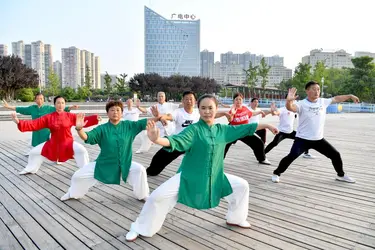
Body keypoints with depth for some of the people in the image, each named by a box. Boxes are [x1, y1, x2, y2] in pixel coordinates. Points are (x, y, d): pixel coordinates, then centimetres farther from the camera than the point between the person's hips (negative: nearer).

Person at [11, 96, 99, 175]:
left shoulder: (70, 116, -8)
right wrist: (18, 122, -17)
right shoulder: (48, 117, -4)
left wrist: (96, 118, -28)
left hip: (67, 143, -3)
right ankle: (30, 169, 38)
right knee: (34, 152, 7)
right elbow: (34, 124, -7)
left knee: (81, 150, -27)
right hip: (53, 144, 3)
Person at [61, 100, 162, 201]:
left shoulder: (128, 125, -6)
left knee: (140, 169, -23)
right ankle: (73, 194, 38)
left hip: (125, 164, 0)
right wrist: (79, 128, -42)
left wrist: (158, 118, -25)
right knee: (78, 176, 1)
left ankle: (143, 195, 4)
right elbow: (86, 137, -22)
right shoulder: (102, 128, -11)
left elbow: (144, 122, -11)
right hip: (104, 164, 0)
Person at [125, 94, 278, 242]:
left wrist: (266, 125, 21)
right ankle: (139, 229, 10)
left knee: (242, 185, 10)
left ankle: (235, 219, 35)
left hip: (215, 177, 6)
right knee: (158, 196, -17)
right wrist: (157, 139, -50)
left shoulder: (222, 129, 2)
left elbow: (244, 129, 14)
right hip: (190, 176, -5)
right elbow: (176, 142, -30)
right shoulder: (193, 129, -15)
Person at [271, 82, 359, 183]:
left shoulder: (323, 101, 3)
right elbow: (290, 107, -34)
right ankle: (276, 174, 1)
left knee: (335, 155, 12)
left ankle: (341, 175, 37)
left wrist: (350, 96, 23)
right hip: (302, 139, -5)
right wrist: (289, 100, -56)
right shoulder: (302, 104, -15)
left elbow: (336, 99, 20)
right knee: (291, 157, -18)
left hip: (319, 139, 6)